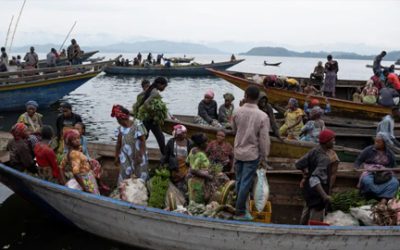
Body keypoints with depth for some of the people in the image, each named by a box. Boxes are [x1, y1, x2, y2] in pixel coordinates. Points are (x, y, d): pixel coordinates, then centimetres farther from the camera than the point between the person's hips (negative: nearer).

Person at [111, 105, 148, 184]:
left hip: (137, 156, -4)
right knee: (125, 176, 4)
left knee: (139, 176, 5)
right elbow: (118, 143, 10)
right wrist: (116, 157, 13)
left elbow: (143, 141, -13)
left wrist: (140, 156, -16)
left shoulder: (137, 125, -15)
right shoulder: (121, 128, 1)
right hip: (125, 156, 4)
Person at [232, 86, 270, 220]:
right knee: (246, 183, 3)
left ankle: (241, 207, 30)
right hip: (252, 154, -4)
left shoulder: (237, 112, -8)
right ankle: (240, 212, 10)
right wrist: (264, 158, -3)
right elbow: (264, 140, -14)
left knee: (239, 181, 17)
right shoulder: (263, 116, -17)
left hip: (238, 152, 4)